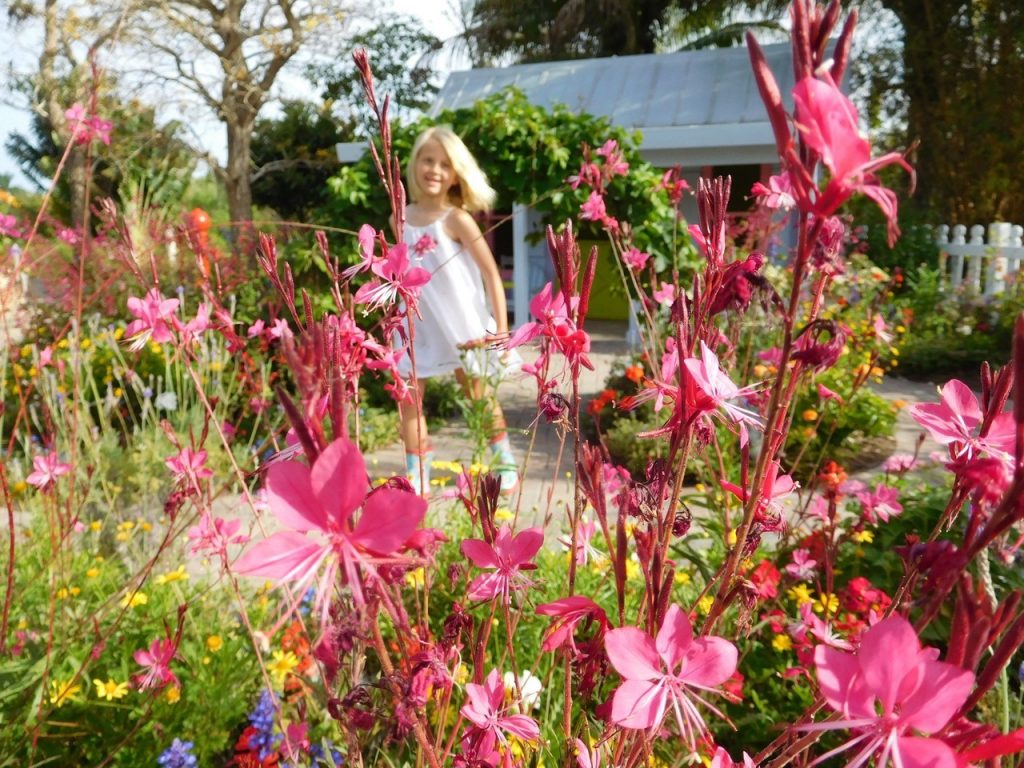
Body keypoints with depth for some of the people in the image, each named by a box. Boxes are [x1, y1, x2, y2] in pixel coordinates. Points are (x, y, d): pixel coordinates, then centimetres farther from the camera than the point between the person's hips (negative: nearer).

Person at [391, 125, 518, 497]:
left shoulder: (456, 219, -12)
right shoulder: (400, 219, 2)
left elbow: (491, 273, -13)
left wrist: (501, 327, -18)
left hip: (461, 324, -4)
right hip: (417, 325, 4)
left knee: (479, 395, 11)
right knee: (408, 398, 0)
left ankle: (505, 462, 31)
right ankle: (416, 477, 11)